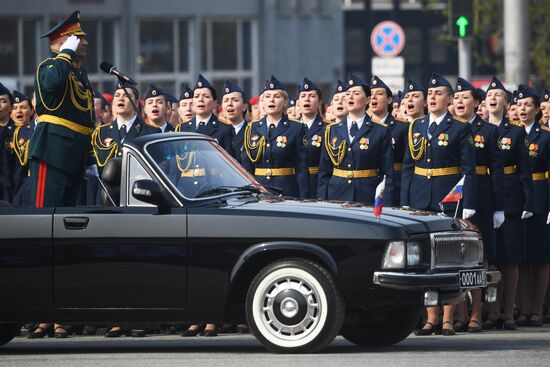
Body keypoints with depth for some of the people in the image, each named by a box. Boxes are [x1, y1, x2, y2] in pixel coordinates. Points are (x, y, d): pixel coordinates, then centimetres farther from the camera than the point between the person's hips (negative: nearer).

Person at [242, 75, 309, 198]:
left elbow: (302, 169, -2)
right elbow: (246, 168, 12)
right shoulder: (252, 129, 12)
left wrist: (303, 201, -9)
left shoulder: (296, 129, 2)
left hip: (287, 193, -3)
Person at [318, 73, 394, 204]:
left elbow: (387, 173, 0)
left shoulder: (381, 131, 2)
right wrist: (322, 201, 3)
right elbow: (324, 171, 12)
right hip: (337, 196, 3)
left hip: (367, 198, -3)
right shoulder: (332, 130, 11)